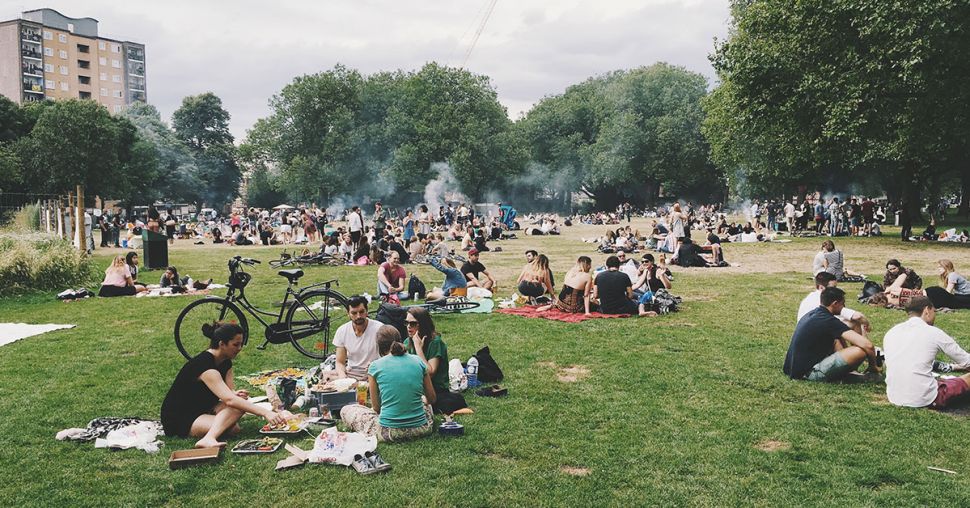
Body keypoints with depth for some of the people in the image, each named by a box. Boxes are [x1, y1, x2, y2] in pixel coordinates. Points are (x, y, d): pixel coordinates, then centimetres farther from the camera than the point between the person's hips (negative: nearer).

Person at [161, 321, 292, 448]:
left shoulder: (225, 362, 2)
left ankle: (208, 439, -28)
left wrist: (236, 394, -26)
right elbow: (229, 400, -38)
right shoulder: (204, 365, -28)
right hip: (178, 420, -9)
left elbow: (230, 394, 0)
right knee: (233, 429, -29)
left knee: (240, 401, -19)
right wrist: (265, 412, -43)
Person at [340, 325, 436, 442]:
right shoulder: (418, 361, 0)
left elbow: (376, 407, 0)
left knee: (346, 410, 17)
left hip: (390, 432, -4)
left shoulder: (375, 366, -7)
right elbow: (432, 399, 9)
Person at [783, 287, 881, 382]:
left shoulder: (812, 314, 12)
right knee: (860, 351, -17)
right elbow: (867, 345, -20)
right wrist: (874, 366, -2)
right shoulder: (829, 321, -16)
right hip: (808, 373, -10)